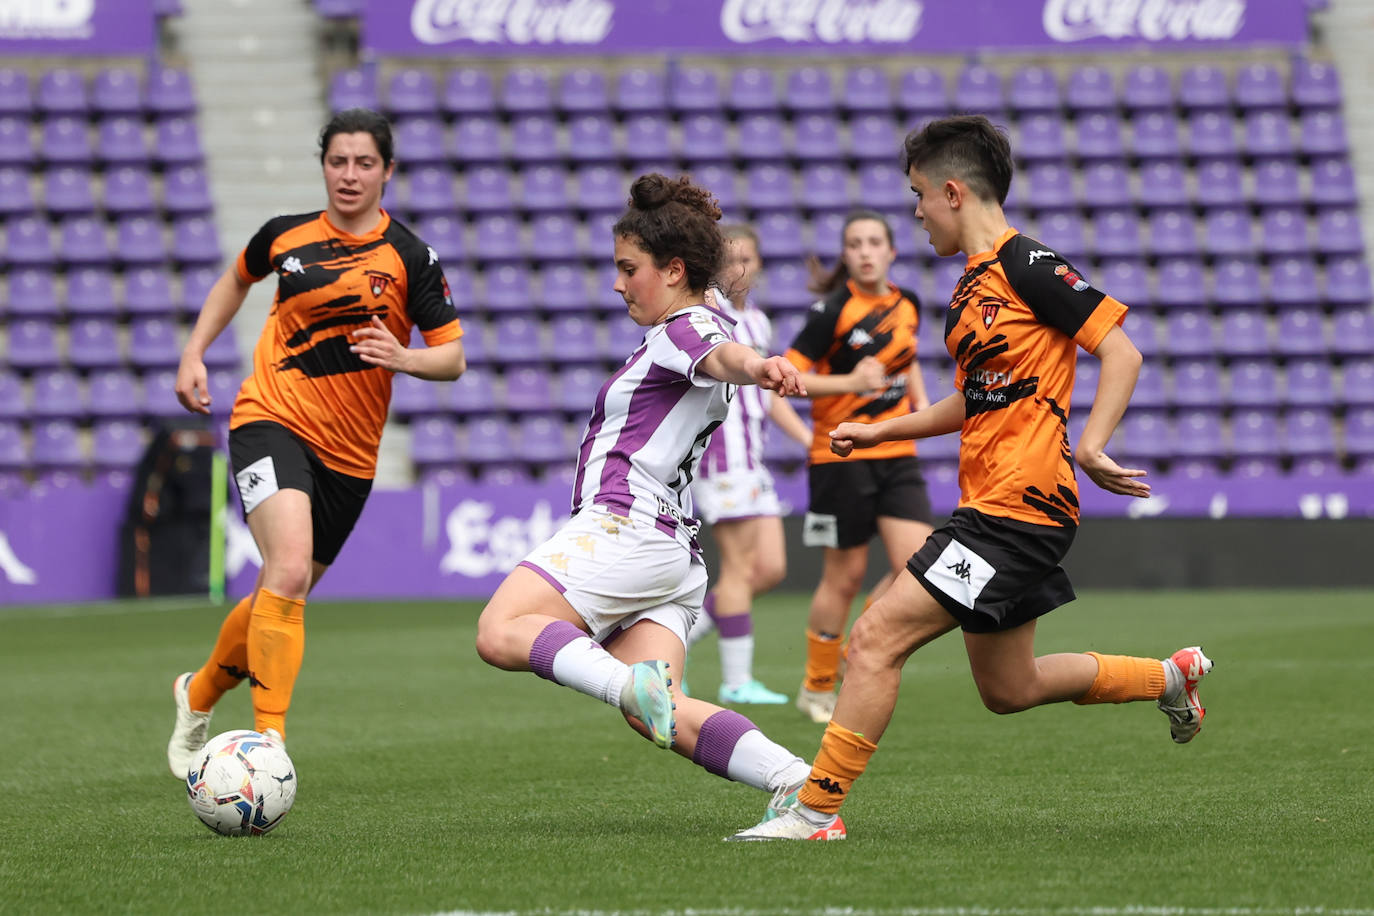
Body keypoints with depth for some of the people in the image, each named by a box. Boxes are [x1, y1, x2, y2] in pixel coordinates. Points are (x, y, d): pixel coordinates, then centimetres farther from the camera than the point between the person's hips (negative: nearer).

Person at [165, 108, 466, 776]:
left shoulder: (408, 256, -4)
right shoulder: (286, 236, 1)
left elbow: (453, 358, -2)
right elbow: (236, 280, 23)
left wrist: (403, 358, -23)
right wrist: (194, 354, 14)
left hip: (348, 453, 2)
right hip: (272, 421, -2)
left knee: (283, 597, 13)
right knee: (288, 574, -26)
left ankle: (200, 693, 42)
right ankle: (269, 743, -27)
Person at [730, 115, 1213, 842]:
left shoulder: (1026, 264, -12)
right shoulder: (972, 284, 17)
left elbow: (1122, 351, -15)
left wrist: (1091, 445, -25)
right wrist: (879, 431, 25)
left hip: (1018, 508, -10)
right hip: (987, 507, 10)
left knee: (877, 636, -14)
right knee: (1008, 689, 18)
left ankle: (817, 809, -11)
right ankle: (1172, 676, 33)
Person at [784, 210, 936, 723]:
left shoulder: (906, 306, 6)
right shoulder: (834, 311, -13)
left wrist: (920, 400, 11)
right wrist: (849, 383, -24)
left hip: (896, 455, 5)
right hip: (841, 455, -5)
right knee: (845, 576, 2)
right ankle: (818, 689, 19)